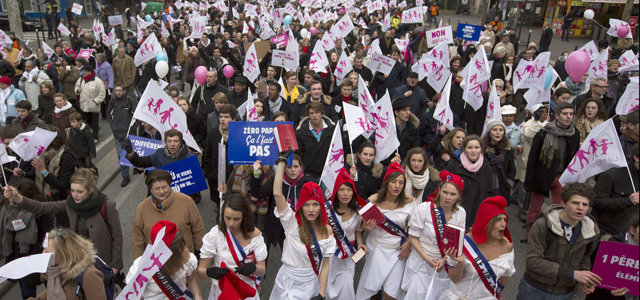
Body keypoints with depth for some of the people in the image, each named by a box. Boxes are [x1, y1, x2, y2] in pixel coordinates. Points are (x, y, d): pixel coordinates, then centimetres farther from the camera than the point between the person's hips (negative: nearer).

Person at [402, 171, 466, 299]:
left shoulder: (461, 213, -6)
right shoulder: (424, 208, -15)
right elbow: (413, 237, -7)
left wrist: (444, 260, -11)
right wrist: (426, 257, -17)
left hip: (445, 264, 2)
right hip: (421, 261, -2)